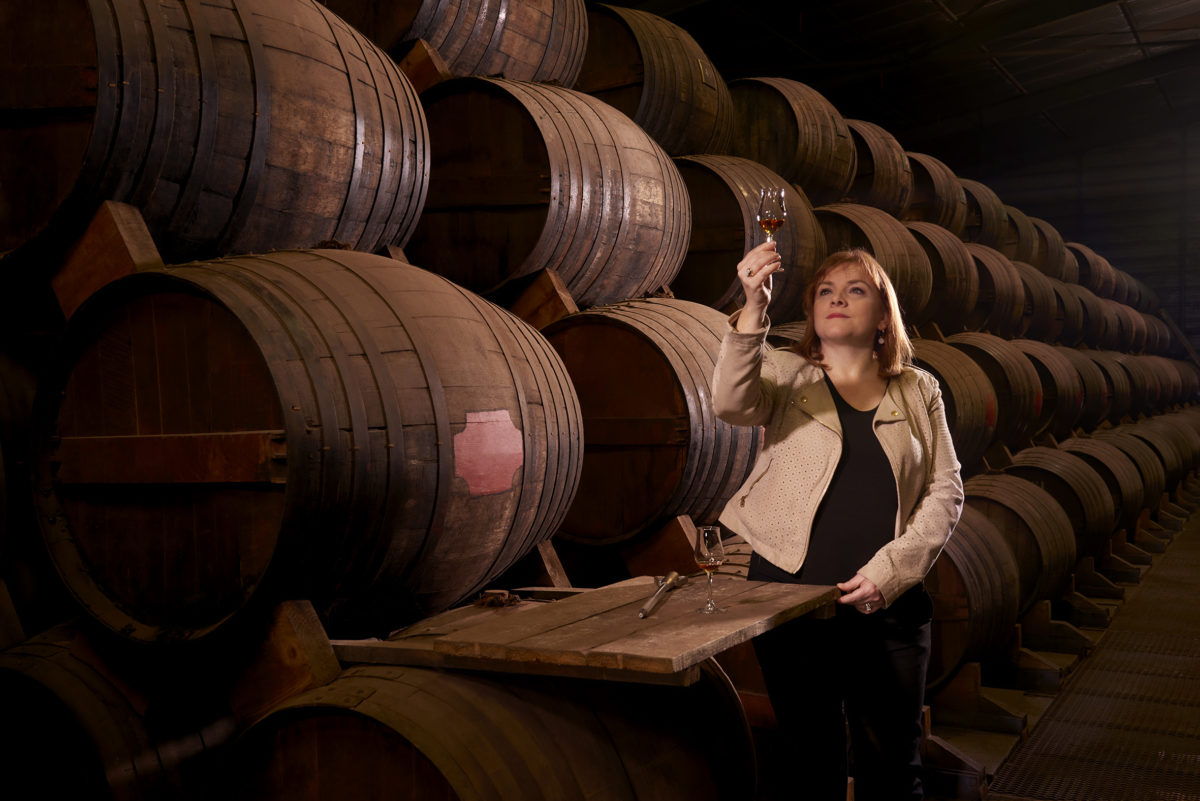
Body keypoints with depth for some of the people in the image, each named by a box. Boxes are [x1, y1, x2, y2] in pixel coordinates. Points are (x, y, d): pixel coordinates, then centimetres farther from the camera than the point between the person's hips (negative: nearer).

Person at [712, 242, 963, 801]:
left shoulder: (918, 392, 9)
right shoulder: (784, 375, 3)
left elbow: (945, 492, 4)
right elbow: (730, 403, -19)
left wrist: (890, 569, -10)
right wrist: (753, 308, -34)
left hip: (888, 606, 2)